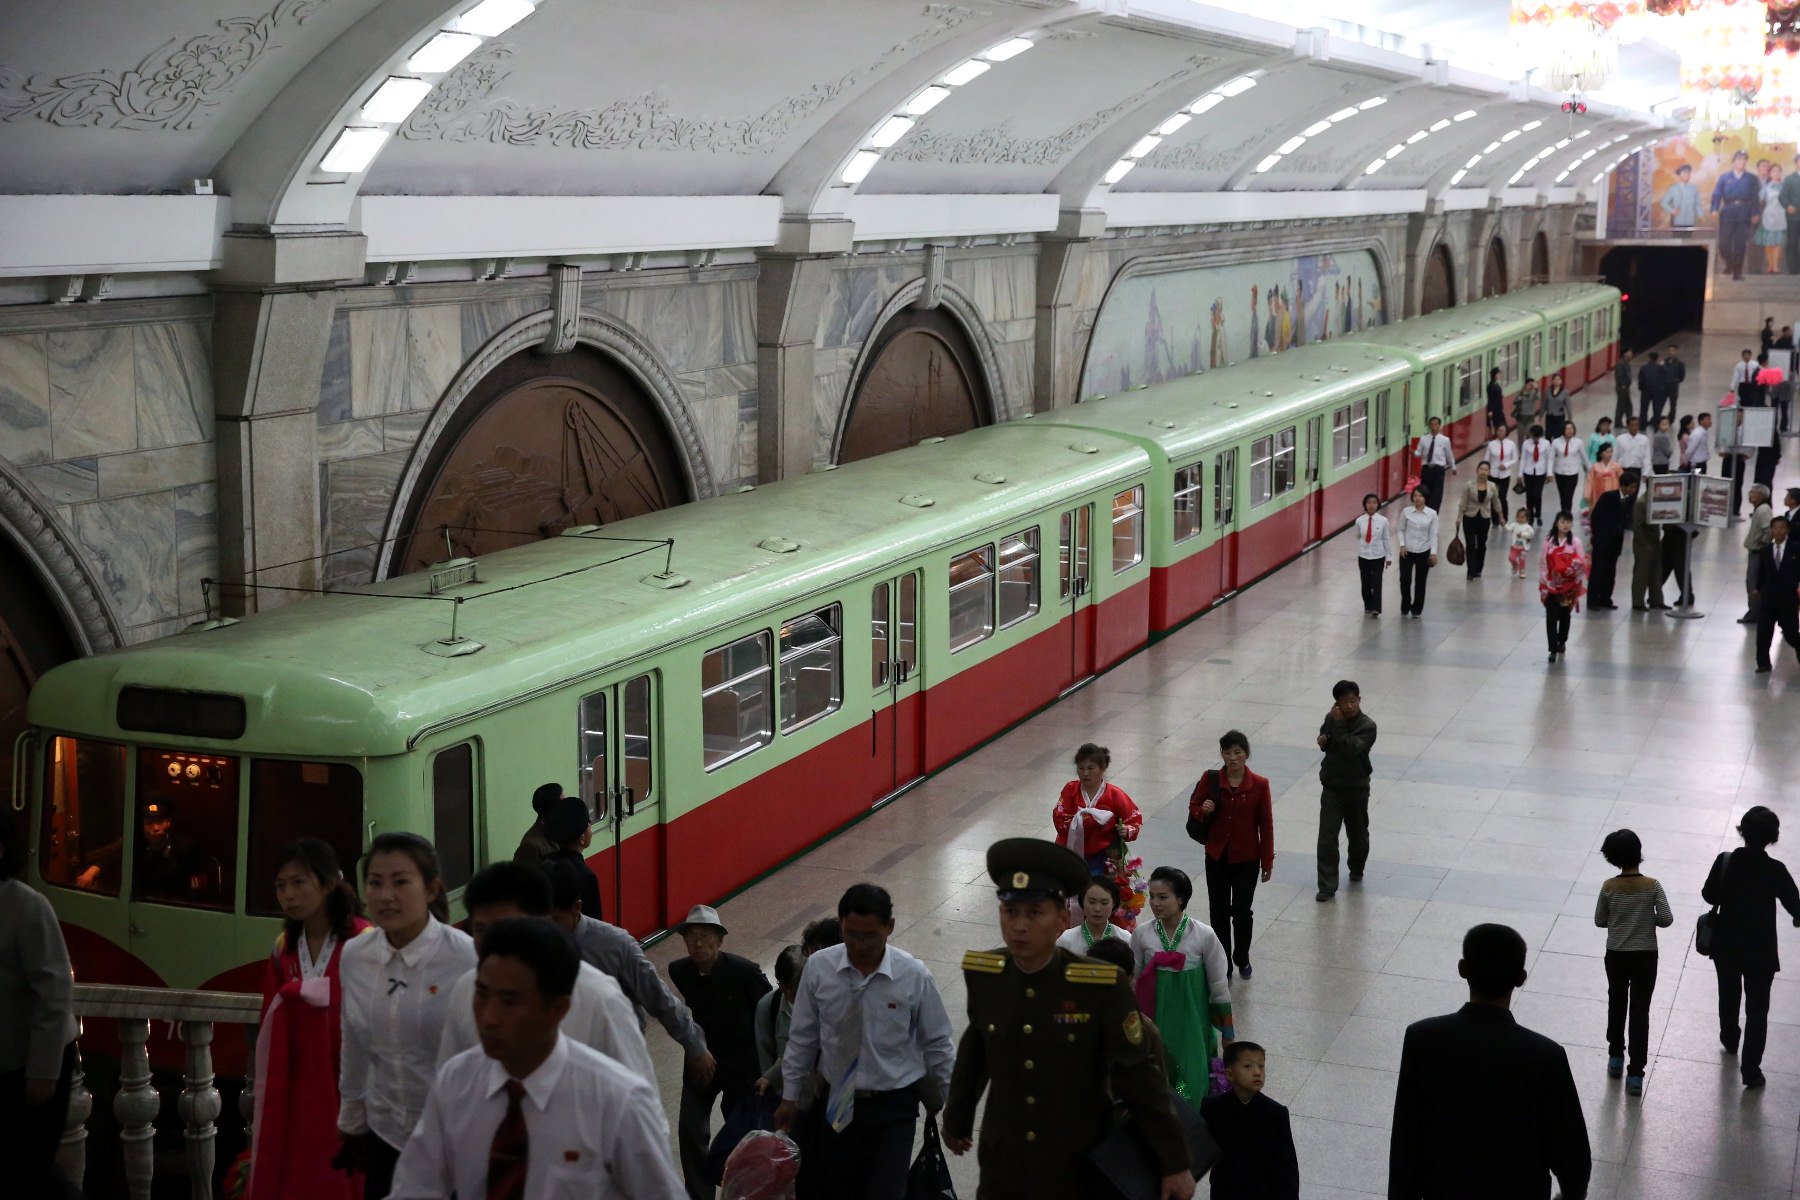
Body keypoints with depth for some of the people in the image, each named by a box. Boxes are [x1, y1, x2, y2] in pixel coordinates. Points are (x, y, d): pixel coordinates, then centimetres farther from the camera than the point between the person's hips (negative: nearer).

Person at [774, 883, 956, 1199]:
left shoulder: (914, 976, -15)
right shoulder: (818, 968, -10)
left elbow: (937, 1045, -2)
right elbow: (802, 1038, 2)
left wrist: (947, 1104, 7)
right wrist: (790, 1096, 8)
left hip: (893, 1106, -2)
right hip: (837, 1103, 2)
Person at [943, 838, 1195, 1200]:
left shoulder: (1101, 986, -21)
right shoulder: (983, 974, -9)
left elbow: (1139, 1078, -14)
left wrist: (1175, 1164, -10)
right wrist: (957, 1117, 21)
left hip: (1081, 1171, -3)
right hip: (1002, 1171, 3)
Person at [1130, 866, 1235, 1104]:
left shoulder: (1204, 935, -11)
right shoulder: (1141, 934, -6)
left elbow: (1219, 984, -2)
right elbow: (1132, 981, 5)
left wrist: (1227, 1030, 4)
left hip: (1192, 1021, -2)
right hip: (1155, 1021, 2)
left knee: (1192, 1080, 1)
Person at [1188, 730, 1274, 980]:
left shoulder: (1259, 785, -9)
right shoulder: (1210, 779, -6)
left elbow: (1266, 825, -4)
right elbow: (1193, 808, 5)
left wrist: (1267, 862, -2)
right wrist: (1203, 811, -19)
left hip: (1247, 859, -2)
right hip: (1217, 856, 2)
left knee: (1242, 912, 1)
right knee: (1219, 912, 9)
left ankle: (1241, 958, 27)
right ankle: (1223, 965, 22)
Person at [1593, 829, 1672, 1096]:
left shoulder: (1609, 887, -11)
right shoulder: (1652, 886, -15)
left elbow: (1599, 921, -3)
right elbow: (1666, 919, -15)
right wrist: (1649, 919, 6)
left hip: (1616, 955, 1)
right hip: (1645, 956, -1)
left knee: (1616, 1004, 22)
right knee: (1640, 1012, 4)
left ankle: (1616, 1057, 35)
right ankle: (1635, 1074, 1)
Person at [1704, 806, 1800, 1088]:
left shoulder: (1725, 862, -16)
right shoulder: (1775, 870, -21)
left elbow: (1709, 895, -6)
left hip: (1726, 945, 3)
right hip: (1761, 951, -3)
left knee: (1728, 995, 27)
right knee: (1757, 1009, 9)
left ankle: (1729, 1039, 50)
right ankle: (1750, 1069, 10)